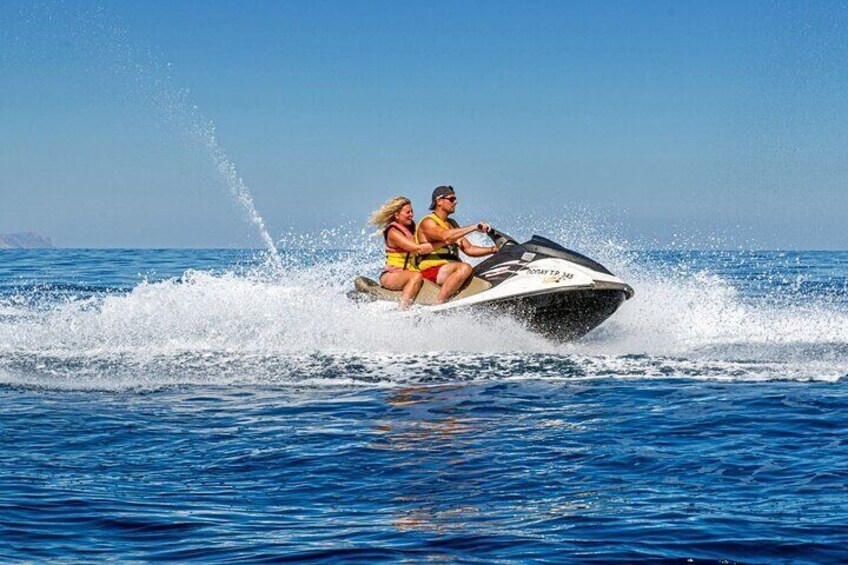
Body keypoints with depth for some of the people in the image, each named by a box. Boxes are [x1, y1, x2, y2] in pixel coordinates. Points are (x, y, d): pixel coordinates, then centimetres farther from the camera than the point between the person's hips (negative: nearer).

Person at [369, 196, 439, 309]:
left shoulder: (411, 228, 16)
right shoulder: (393, 232, -12)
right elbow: (417, 249, -20)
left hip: (410, 272, 9)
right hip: (391, 276, -9)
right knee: (416, 277, -36)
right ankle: (402, 310, -45)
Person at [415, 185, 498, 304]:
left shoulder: (452, 224, 22)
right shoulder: (428, 223, -6)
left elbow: (469, 249, 18)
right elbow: (445, 236, -27)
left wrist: (495, 250, 6)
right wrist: (474, 228, -27)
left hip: (451, 270, 9)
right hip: (431, 271, -9)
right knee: (465, 268, -35)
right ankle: (438, 304, -38)